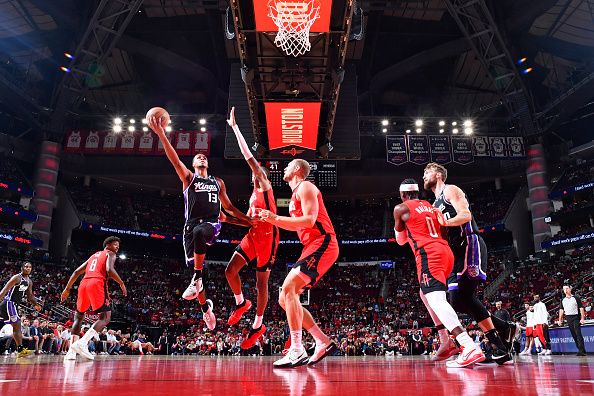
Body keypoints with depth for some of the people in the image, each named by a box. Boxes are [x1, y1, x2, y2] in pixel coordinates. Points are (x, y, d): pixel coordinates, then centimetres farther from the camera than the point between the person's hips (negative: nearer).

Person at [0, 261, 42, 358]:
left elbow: (29, 295, 19)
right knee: (17, 325, -10)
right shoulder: (17, 278, -14)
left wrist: (35, 304, 8)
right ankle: (20, 349, -9)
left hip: (14, 304, 9)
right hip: (9, 303, -9)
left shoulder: (29, 282, 12)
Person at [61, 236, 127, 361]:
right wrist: (121, 283, 1)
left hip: (84, 284, 7)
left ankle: (71, 351, 9)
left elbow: (77, 272, 26)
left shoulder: (94, 256, 32)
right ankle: (82, 343, -23)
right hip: (97, 284, -7)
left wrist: (67, 289, 28)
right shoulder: (110, 254, 12)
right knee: (105, 317, -5)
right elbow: (110, 270, -9)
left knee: (78, 317, 20)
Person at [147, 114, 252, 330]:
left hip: (212, 224, -1)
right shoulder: (188, 178, 15)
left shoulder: (218, 182, 23)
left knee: (199, 231, -39)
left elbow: (229, 207, 27)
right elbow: (174, 159, 0)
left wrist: (249, 221, 18)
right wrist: (161, 134, -13)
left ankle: (197, 279, -29)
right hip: (192, 225, 1)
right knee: (194, 266, -4)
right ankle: (205, 306, 19)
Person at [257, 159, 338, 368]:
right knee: (284, 298, 6)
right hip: (312, 246, 10)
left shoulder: (305, 187, -5)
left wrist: (276, 218, -18)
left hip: (322, 244, -10)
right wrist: (271, 219, 24)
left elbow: (309, 220, -18)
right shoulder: (297, 193, 24)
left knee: (288, 289, -22)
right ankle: (323, 342, 9)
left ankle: (297, 350, -22)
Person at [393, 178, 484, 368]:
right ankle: (446, 343, 23)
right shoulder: (431, 207, 26)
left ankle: (470, 347, -41)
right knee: (426, 294, 26)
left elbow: (400, 240, 17)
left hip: (428, 253, -8)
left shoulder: (401, 208, 6)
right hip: (446, 252, 8)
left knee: (436, 299, -20)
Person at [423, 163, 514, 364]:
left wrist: (445, 222, -31)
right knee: (457, 301, 0)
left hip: (470, 245, -9)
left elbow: (466, 215, -16)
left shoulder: (450, 190, 1)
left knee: (465, 296, -19)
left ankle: (500, 347, -14)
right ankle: (505, 328, 10)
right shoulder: (435, 204, 26)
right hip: (457, 252, 9)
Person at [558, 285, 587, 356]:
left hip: (576, 317, -5)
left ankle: (582, 351, -14)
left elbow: (581, 308, -4)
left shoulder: (576, 298, -1)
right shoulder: (563, 300, 12)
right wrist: (560, 320, 11)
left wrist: (582, 318, -12)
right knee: (573, 334, 4)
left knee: (578, 334, -13)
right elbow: (561, 310, 16)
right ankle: (580, 349, 10)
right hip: (568, 318, 5)